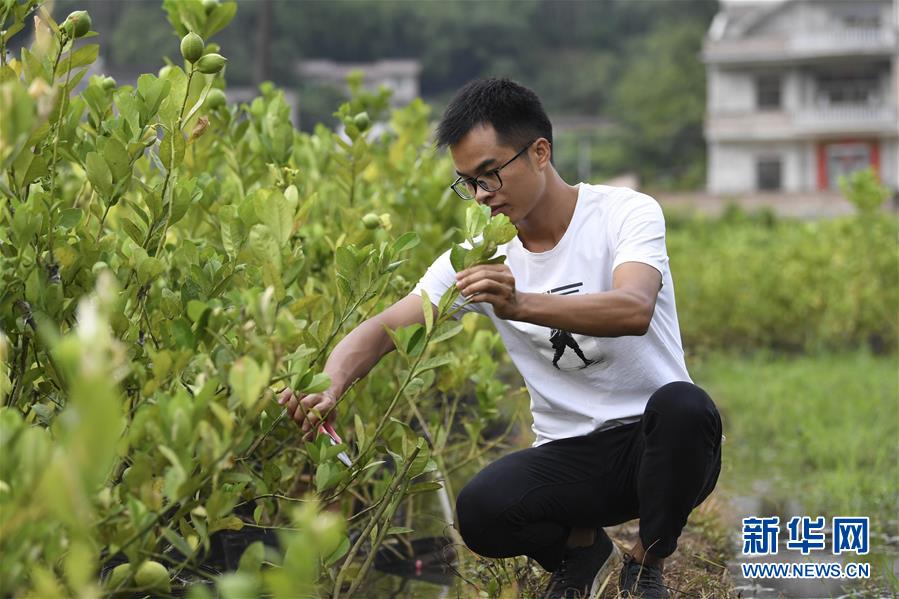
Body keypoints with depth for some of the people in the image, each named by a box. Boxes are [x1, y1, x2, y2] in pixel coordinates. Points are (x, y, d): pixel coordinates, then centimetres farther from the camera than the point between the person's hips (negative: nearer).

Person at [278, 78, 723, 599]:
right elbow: (385, 328, -4)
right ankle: (581, 547, 8)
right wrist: (328, 389, -26)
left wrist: (519, 304, -45)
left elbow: (634, 310, -30)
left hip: (656, 444, -2)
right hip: (571, 455, 2)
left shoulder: (625, 213, -10)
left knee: (683, 406, -37)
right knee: (481, 513, -29)